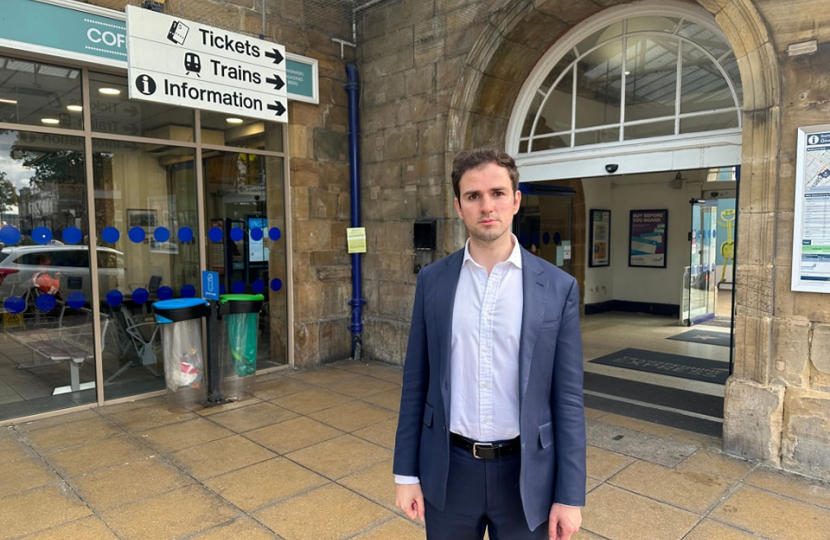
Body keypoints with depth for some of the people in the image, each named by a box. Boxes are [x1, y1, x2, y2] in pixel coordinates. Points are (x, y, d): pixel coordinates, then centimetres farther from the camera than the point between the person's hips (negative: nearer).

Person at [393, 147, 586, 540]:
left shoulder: (558, 287, -7)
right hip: (448, 468, 1)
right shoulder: (432, 281, -4)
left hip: (524, 471, -1)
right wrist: (406, 472, 1)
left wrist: (570, 494, -5)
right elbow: (416, 382, 0)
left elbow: (568, 398, -5)